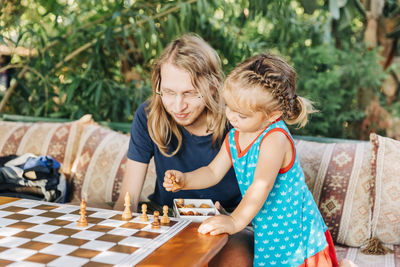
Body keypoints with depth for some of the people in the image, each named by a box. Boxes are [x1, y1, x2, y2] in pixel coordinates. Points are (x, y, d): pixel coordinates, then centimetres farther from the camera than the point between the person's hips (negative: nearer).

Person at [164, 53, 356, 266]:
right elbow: (213, 172, 5)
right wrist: (184, 180, -11)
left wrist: (235, 221, -35)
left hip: (292, 232, -8)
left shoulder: (275, 138, -25)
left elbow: (261, 186, -32)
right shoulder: (234, 136, 1)